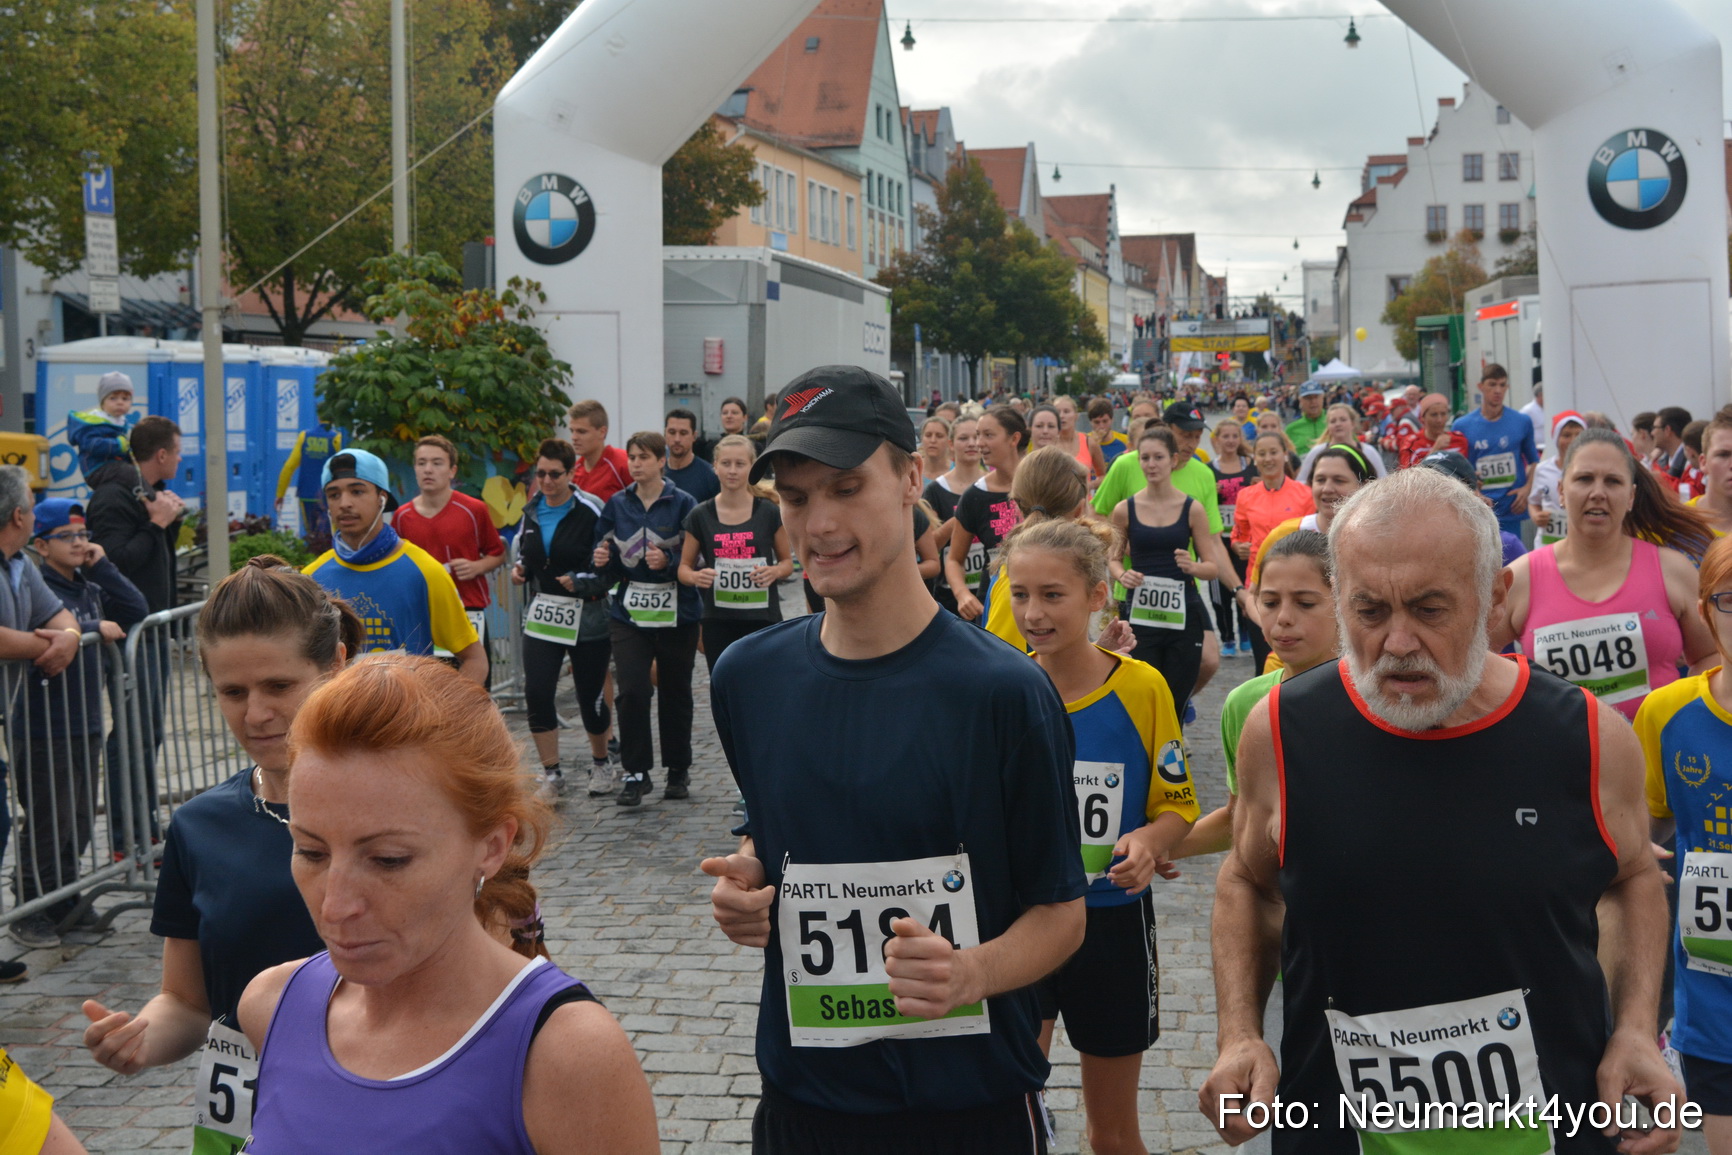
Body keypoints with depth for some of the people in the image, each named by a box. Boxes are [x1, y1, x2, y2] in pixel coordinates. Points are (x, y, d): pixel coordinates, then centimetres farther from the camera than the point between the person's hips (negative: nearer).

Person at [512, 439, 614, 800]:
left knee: (590, 696, 6)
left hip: (587, 618, -5)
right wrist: (520, 570, 2)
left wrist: (580, 582, -24)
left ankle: (602, 764, 31)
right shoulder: (532, 511, 7)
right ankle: (551, 774, 6)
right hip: (541, 616, 5)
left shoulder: (591, 511, -12)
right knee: (536, 693, -6)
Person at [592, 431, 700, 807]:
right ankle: (636, 773, -1)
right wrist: (603, 560, -10)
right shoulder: (617, 505, 7)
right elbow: (610, 566, 12)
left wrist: (668, 561, -23)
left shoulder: (682, 503, -4)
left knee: (675, 692, 8)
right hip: (629, 613, 2)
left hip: (676, 613, -2)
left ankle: (678, 771, 23)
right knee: (631, 691, -10)